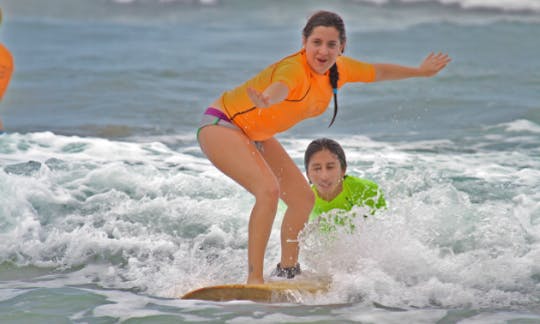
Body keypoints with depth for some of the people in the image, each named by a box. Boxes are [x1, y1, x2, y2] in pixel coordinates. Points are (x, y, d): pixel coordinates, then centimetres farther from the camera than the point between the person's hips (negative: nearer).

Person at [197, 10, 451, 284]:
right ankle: (254, 279, -29)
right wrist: (266, 100, -81)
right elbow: (280, 88, -57)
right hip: (221, 125, -9)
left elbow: (378, 72, 14)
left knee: (303, 198, 8)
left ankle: (287, 270, 24)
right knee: (268, 190, -29)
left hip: (256, 136, 9)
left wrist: (421, 71, 27)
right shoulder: (294, 68, -33)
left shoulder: (339, 69, -7)